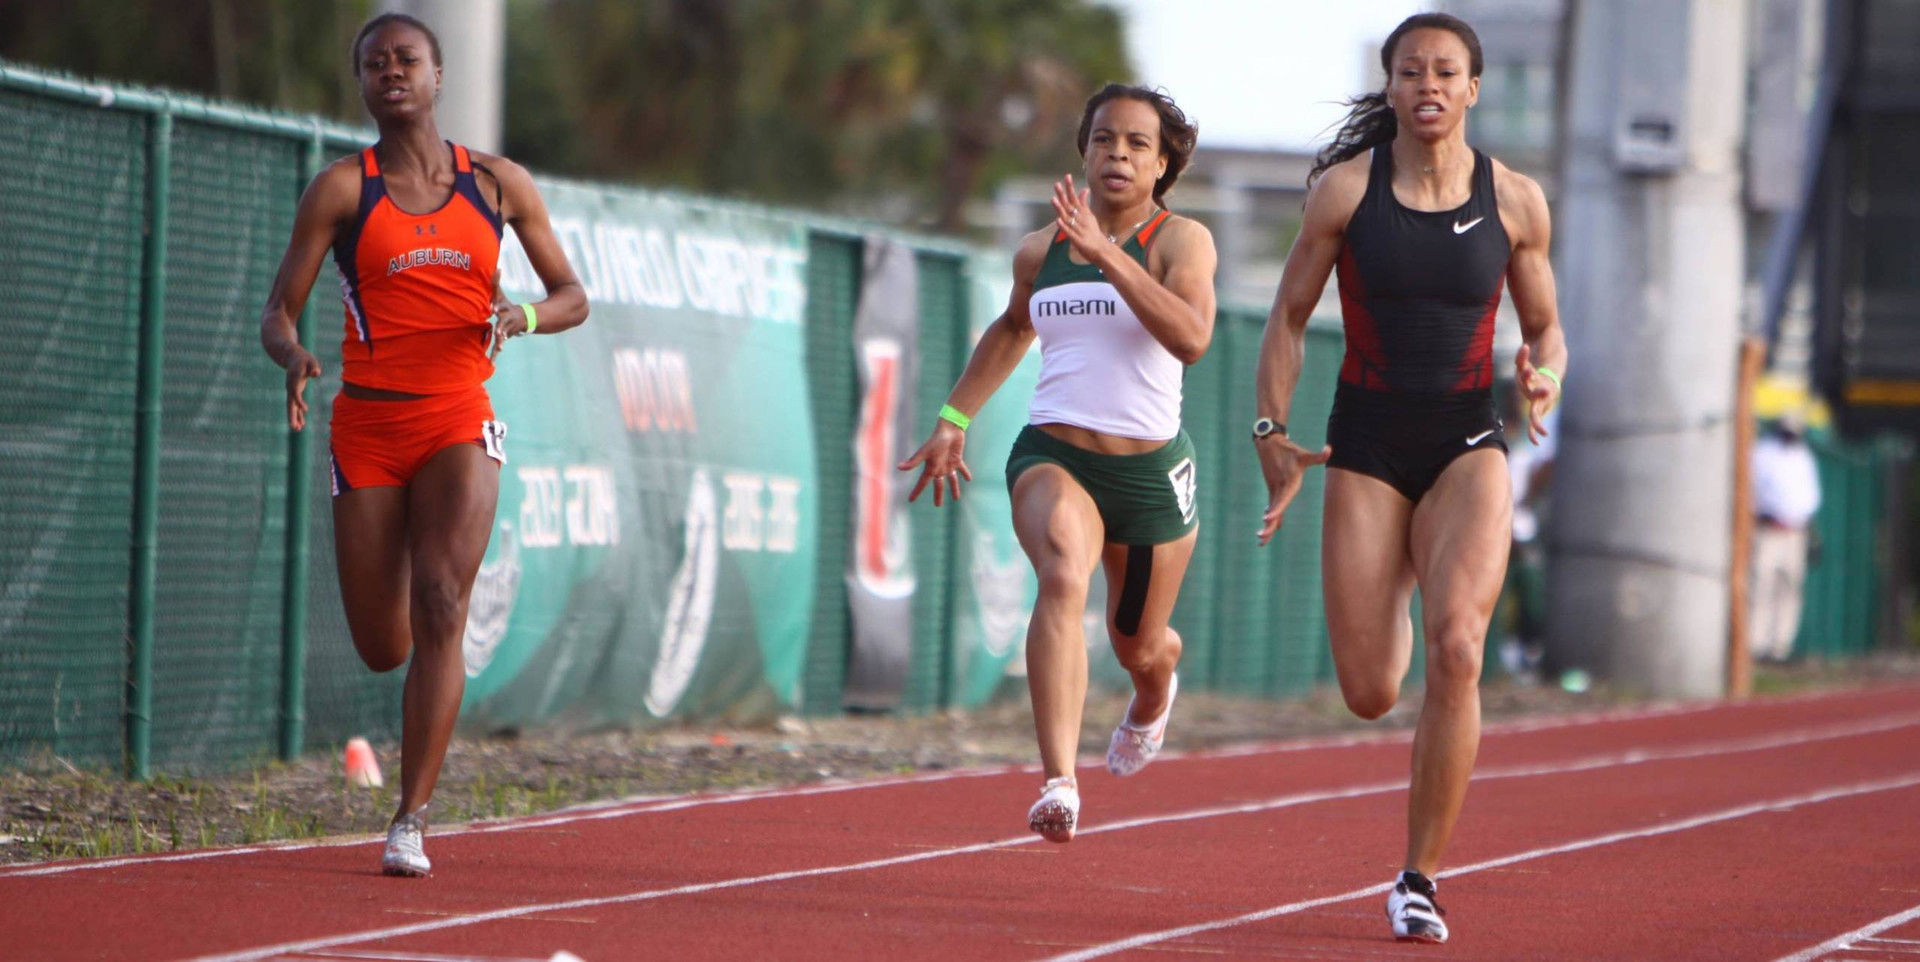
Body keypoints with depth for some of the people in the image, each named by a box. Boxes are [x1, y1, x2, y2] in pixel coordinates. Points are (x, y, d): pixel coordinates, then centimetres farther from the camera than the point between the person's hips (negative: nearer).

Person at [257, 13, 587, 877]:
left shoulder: (499, 184, 5)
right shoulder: (341, 189, -1)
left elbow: (573, 298, 12)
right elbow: (278, 313, -4)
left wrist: (522, 317, -10)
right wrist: (293, 358, -27)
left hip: (459, 423, 0)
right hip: (368, 425, 0)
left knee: (441, 605, -20)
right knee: (384, 649, 2)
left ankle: (410, 822, -17)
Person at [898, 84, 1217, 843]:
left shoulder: (1180, 240, -5)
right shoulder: (1040, 251, 7)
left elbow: (1191, 337, -25)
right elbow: (1012, 330, 29)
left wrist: (1106, 254, -29)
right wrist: (953, 421, 26)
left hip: (1150, 468, -1)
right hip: (1052, 456, 1)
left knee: (1138, 645, 16)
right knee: (1063, 576, -31)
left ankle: (1153, 694, 58)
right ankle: (1058, 784, -41)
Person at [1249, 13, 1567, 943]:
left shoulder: (1515, 201, 0)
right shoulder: (1345, 188, -3)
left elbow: (1544, 326, 12)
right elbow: (1289, 318, 6)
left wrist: (1544, 376, -10)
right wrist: (1272, 435, 0)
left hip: (1467, 445, 0)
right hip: (1367, 445, 0)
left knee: (1455, 649, -24)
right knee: (1370, 693, -4)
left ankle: (1420, 878, -12)